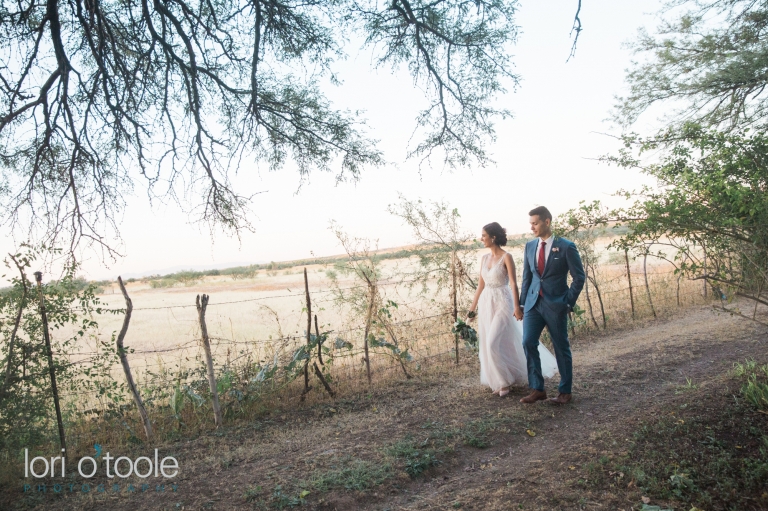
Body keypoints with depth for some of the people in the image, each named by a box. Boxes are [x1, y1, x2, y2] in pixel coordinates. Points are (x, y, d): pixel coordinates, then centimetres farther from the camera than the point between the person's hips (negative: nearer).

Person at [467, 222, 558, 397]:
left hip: (502, 303, -7)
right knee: (486, 345, 8)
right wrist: (473, 307, 14)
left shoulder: (506, 257, -10)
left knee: (493, 344, -11)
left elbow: (513, 284, -15)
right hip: (486, 304, 7)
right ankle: (499, 381, 22)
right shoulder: (485, 258, 9)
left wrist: (517, 307, -24)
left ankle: (504, 381, 8)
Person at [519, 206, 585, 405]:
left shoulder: (566, 247, -8)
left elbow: (579, 277, -4)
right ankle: (537, 389, 8)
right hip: (533, 303, 4)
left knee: (561, 348, 7)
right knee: (528, 343, -4)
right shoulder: (530, 246, 7)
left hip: (555, 305, -4)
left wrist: (568, 303, -9)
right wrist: (523, 303, 7)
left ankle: (564, 391, 22)